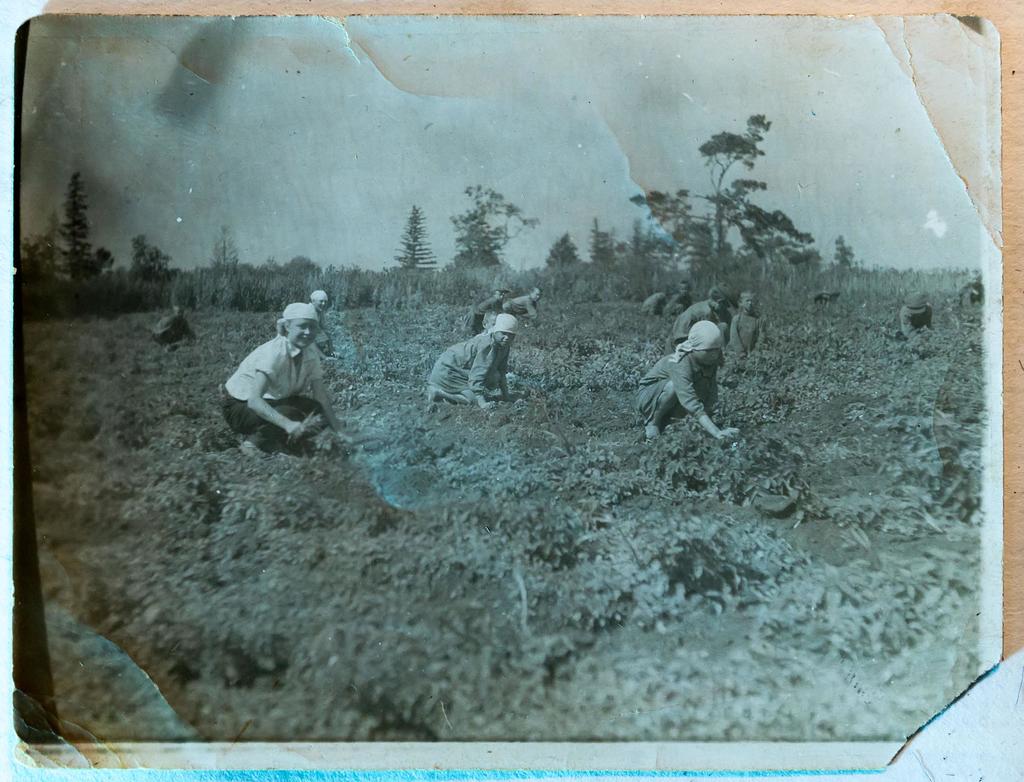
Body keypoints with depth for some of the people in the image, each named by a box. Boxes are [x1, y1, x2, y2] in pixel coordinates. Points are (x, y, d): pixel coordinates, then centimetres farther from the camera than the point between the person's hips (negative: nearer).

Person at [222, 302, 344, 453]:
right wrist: (290, 425, -51)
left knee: (313, 408, -12)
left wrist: (339, 432, -15)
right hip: (241, 405, -8)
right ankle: (253, 441, -8)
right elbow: (254, 401, -39)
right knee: (289, 414, -31)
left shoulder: (311, 353, -9)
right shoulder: (273, 353, -30)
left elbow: (322, 398, -6)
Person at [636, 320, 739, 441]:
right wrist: (717, 433, -52)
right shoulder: (680, 364, -35)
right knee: (673, 385, -35)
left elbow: (711, 397, -10)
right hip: (647, 397, -8)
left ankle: (663, 420, 6)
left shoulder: (710, 362, -13)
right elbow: (691, 404, -44)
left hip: (670, 402, 8)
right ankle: (651, 423, -11)